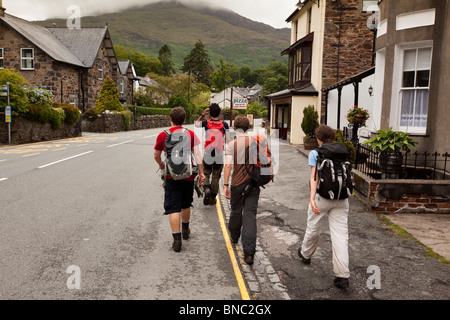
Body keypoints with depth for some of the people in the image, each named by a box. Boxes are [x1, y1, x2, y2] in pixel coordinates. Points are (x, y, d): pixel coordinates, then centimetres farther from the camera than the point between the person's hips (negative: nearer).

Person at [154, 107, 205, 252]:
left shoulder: (163, 135, -3)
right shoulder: (190, 134, -2)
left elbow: (156, 155, 8)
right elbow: (197, 154, -8)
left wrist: (161, 164, 28)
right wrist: (201, 172, -3)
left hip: (171, 176, -2)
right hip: (188, 175, 2)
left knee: (173, 208, 0)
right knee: (186, 205, 21)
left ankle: (177, 239, -5)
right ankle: (185, 230, 40)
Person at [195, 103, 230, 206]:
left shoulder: (206, 122, -4)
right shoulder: (224, 124, -4)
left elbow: (196, 123, 18)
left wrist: (203, 114, 11)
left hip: (208, 154, 0)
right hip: (219, 155, 0)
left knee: (206, 174, 18)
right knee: (216, 176, 14)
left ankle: (206, 189, -10)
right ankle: (213, 198, 19)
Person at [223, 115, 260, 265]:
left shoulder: (232, 144, -7)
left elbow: (228, 165, -13)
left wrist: (225, 185, -9)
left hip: (238, 184, -1)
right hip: (253, 184, 1)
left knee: (236, 211, 20)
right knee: (250, 215, -1)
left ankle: (234, 236, 45)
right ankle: (249, 253, -7)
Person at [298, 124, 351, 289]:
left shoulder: (315, 153, -3)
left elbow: (314, 176, -14)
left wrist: (312, 198, -20)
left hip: (322, 197, -3)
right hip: (341, 199, 3)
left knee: (313, 228, 19)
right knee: (340, 235, 1)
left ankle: (305, 254, 43)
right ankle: (343, 276, -1)